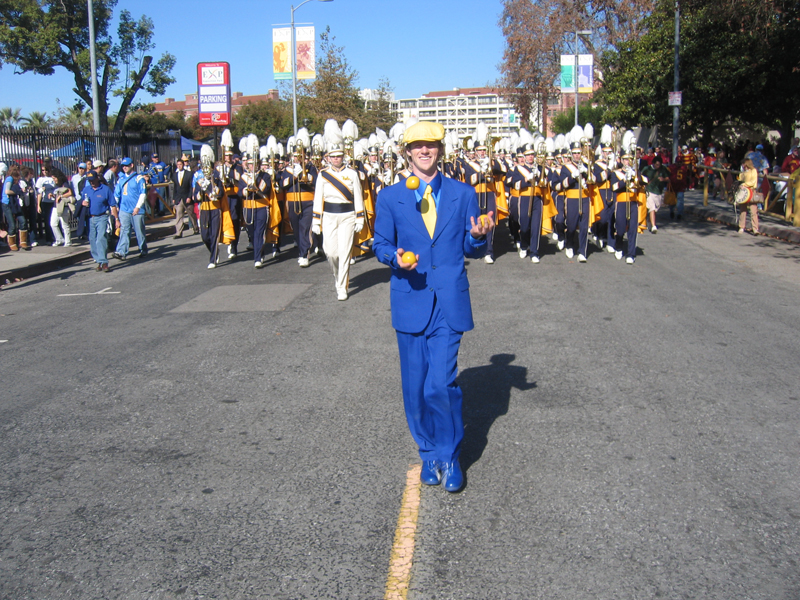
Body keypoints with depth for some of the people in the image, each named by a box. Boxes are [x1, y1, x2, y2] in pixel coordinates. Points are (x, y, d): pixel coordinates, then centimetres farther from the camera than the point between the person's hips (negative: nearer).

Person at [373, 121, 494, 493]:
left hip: (449, 302, -1)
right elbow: (380, 244, 9)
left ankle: (449, 456, 11)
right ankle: (429, 454, 28)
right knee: (415, 387, 8)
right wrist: (395, 257, -13)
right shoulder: (390, 198, 5)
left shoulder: (463, 194, 5)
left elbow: (473, 251, 8)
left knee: (440, 383, -11)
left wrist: (479, 236, -15)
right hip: (410, 301, 1)